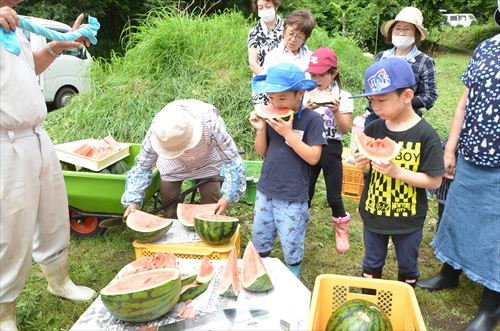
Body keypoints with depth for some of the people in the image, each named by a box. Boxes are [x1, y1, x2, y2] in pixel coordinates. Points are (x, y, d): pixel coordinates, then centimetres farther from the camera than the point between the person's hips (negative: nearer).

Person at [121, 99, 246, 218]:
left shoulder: (210, 123, -42)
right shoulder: (156, 132, -35)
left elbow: (232, 159, -31)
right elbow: (142, 166, -20)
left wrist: (228, 196, -35)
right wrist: (132, 200, -30)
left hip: (207, 161, -1)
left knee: (211, 201, -6)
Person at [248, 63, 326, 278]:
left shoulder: (311, 119, -14)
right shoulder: (272, 116, 1)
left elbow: (313, 157, -18)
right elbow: (262, 152, 6)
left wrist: (288, 133, -23)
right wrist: (260, 129, -11)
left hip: (293, 198, -5)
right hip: (265, 191, 5)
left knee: (291, 249, 10)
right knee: (259, 243, 19)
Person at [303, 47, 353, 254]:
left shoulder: (342, 97, -4)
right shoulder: (306, 94, 1)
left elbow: (345, 129, -8)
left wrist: (336, 111, -22)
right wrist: (306, 109, -19)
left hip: (331, 149, -2)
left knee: (333, 195, 4)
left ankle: (341, 229, 27)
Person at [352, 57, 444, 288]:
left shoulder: (426, 135, -19)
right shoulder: (373, 129, -7)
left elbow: (434, 181, -18)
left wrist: (397, 171, -29)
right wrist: (363, 165, -17)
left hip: (408, 218, -3)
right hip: (373, 213, 3)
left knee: (407, 268, 21)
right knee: (372, 264, 22)